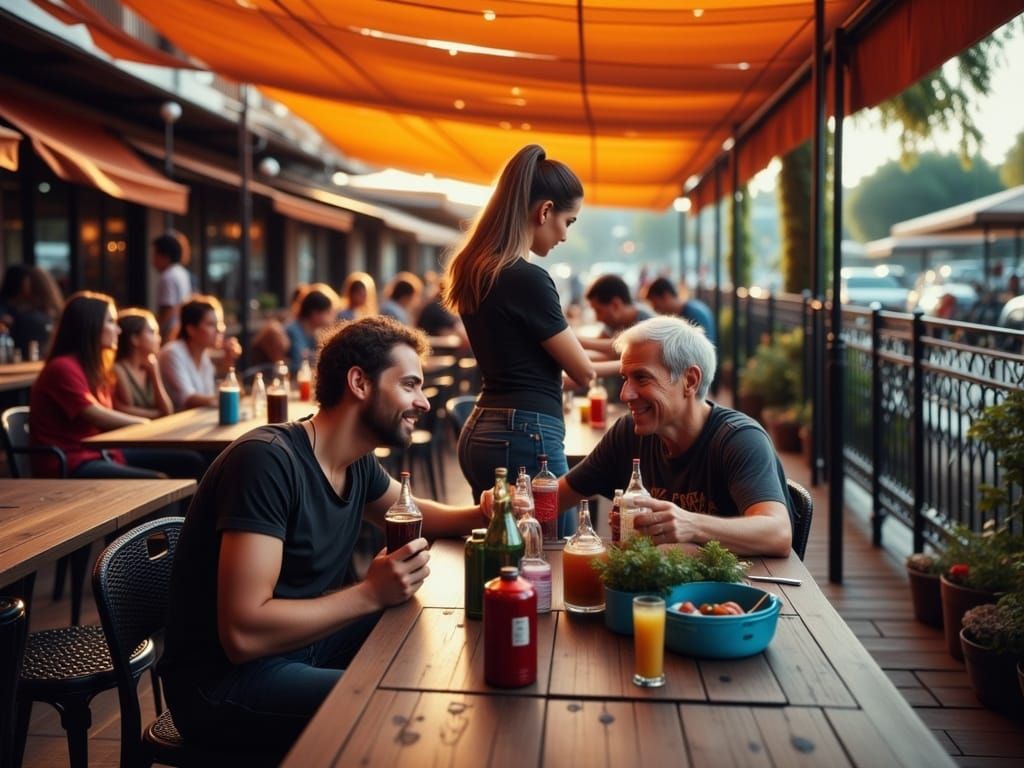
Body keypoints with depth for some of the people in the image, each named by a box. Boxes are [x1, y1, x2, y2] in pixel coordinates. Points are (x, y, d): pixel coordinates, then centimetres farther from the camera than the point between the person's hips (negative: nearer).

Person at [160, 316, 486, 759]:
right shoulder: (266, 460, -25)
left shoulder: (357, 463, 1)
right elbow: (243, 634, -29)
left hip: (301, 640, 9)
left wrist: (483, 515, 3)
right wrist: (370, 594, -27)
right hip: (226, 679, -9)